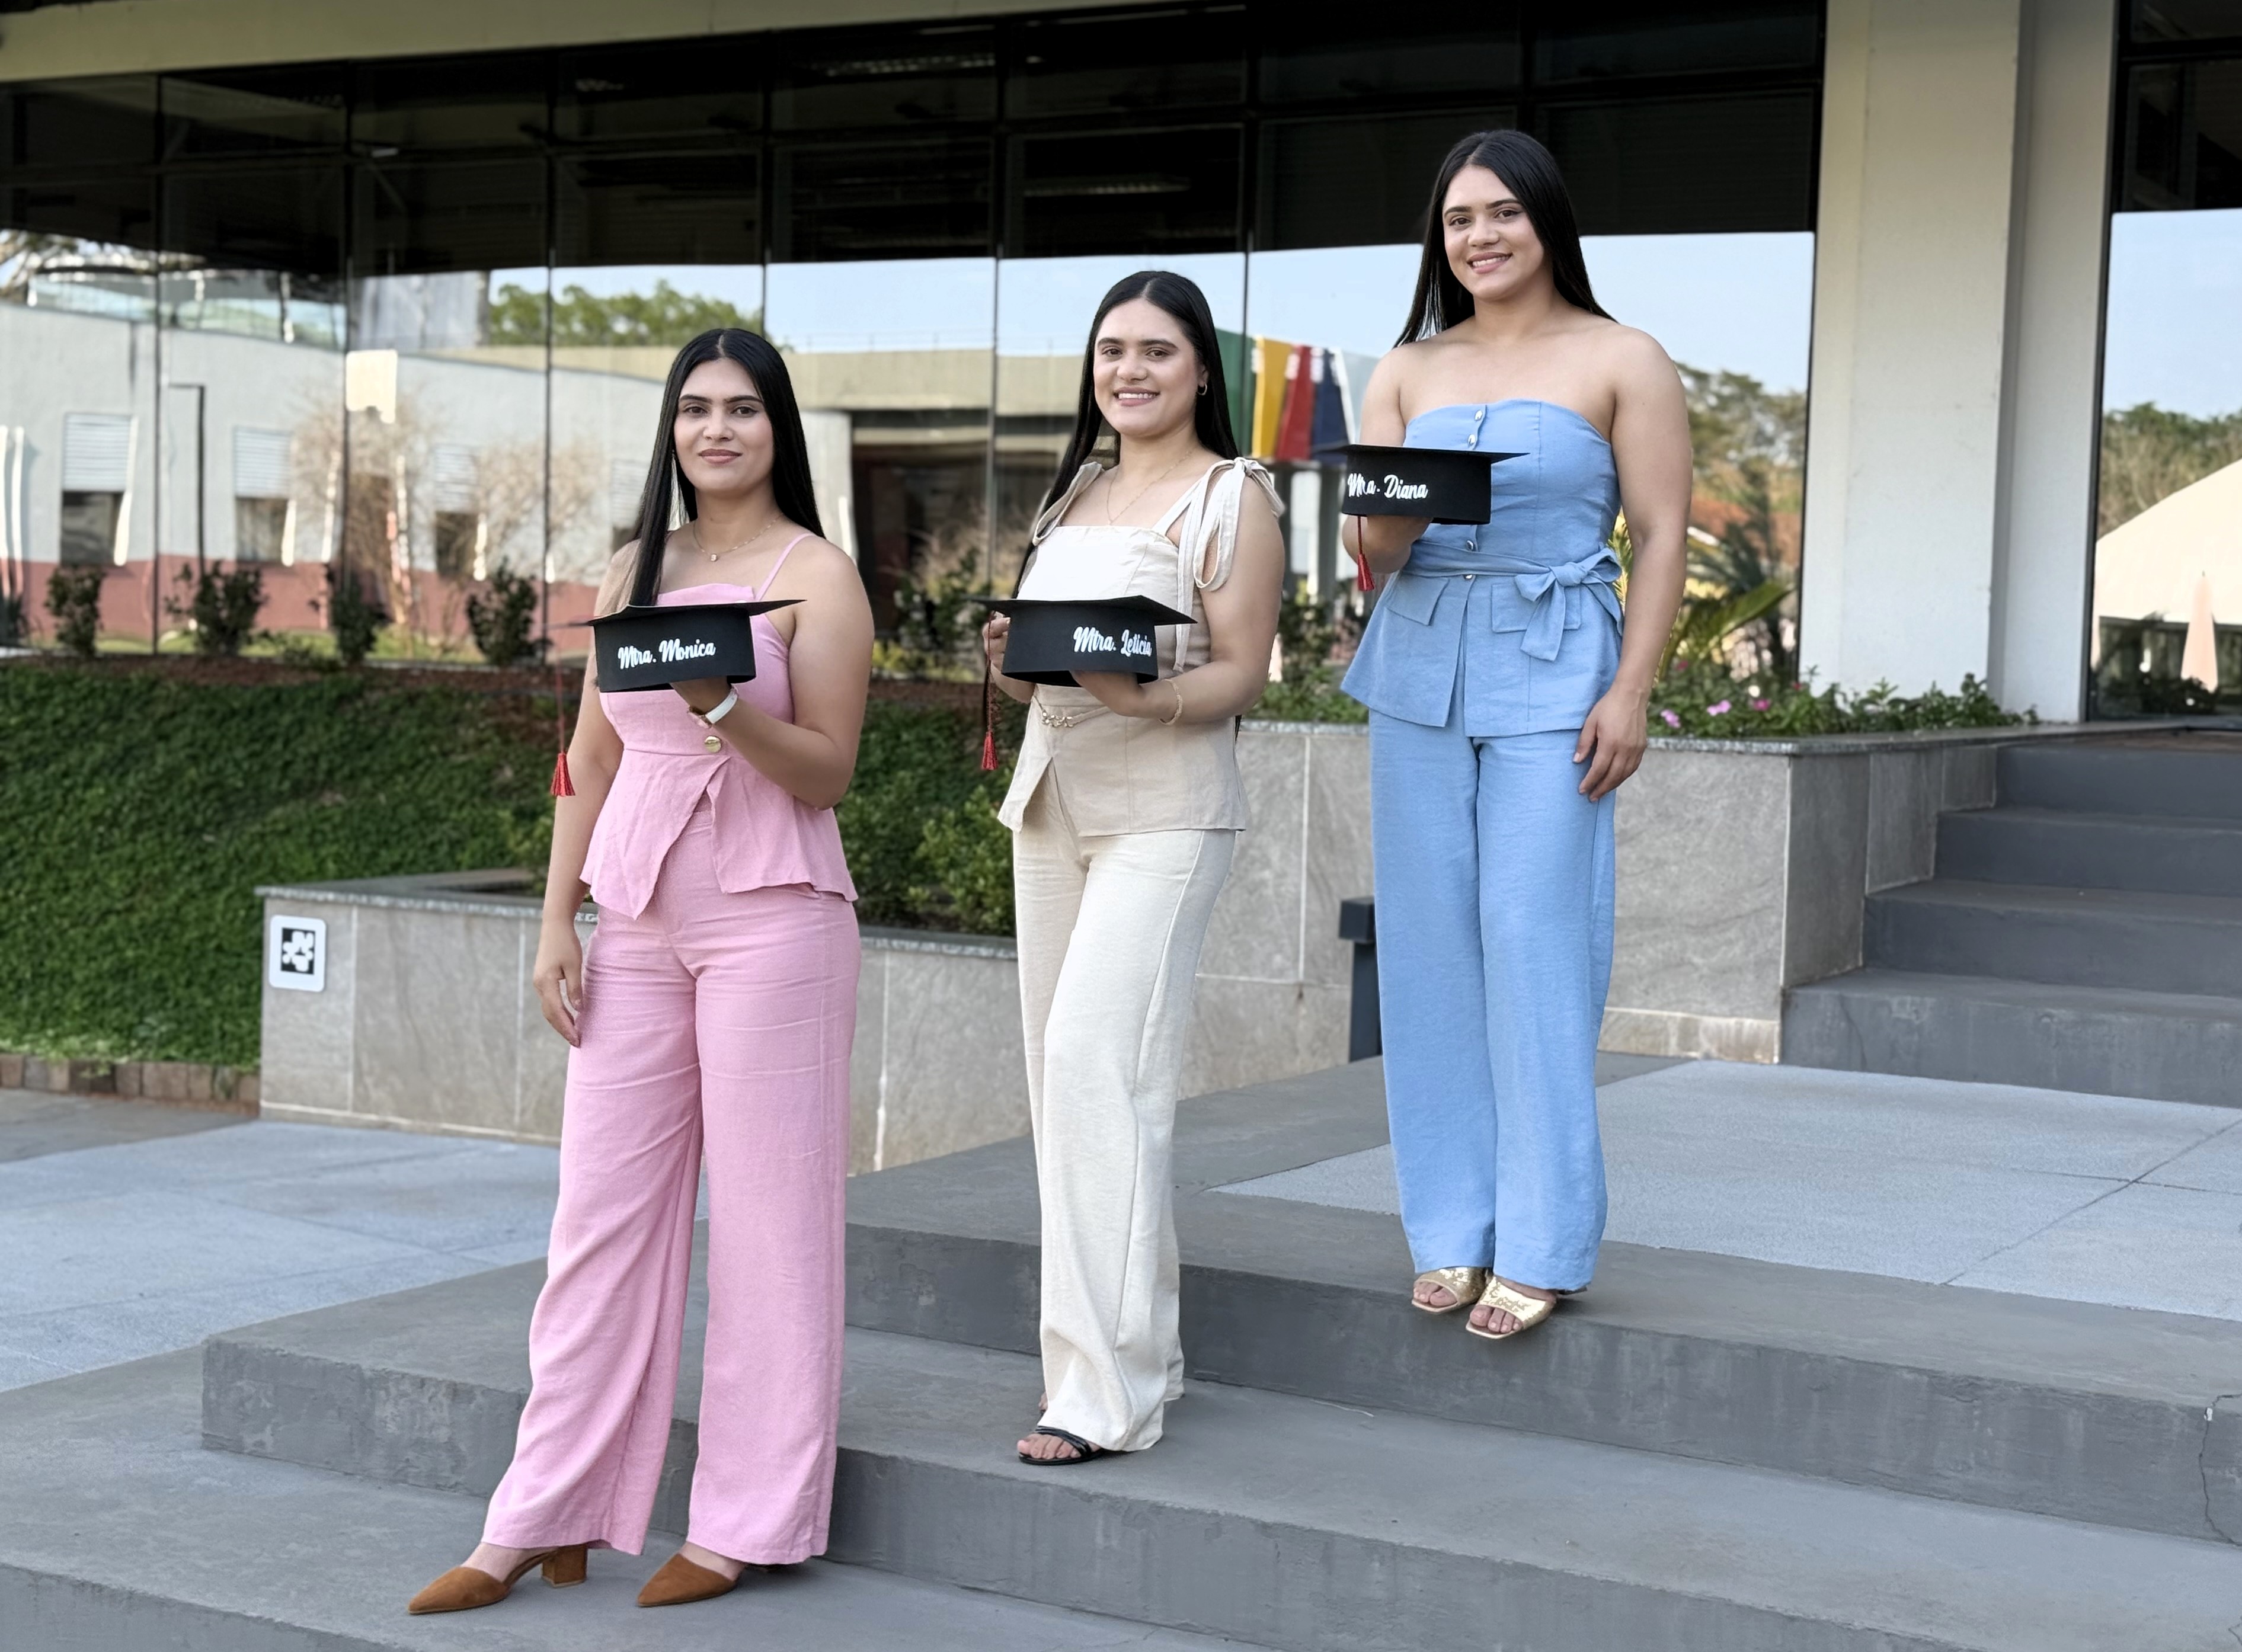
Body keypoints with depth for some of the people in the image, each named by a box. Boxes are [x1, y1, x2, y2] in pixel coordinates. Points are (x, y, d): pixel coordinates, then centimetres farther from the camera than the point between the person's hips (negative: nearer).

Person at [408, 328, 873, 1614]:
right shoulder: (635, 573, 14)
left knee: (765, 1214, 0)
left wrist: (722, 703, -22)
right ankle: (544, 1521, 11)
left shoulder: (817, 575, -1)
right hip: (638, 921, 5)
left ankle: (748, 1522, 10)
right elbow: (592, 762, 15)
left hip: (770, 917, -5)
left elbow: (828, 772, -6)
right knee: (601, 1210, 5)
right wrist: (556, 922, 8)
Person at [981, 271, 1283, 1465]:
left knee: (1095, 1058, -18)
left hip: (1163, 809, -8)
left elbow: (1241, 672, -8)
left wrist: (1148, 698, -27)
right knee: (1061, 1065, 7)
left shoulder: (1231, 496, -1)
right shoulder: (1074, 498, 20)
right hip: (1051, 796, 8)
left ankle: (1104, 1391, -16)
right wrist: (1013, 661, -1)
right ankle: (1136, 1344, 19)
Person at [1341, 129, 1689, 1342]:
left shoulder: (1621, 363, 3)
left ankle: (1542, 1244, 0)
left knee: (1536, 948, -7)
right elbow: (1366, 554, 10)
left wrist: (1630, 692, -10)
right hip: (1417, 672, 4)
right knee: (1429, 946, 3)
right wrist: (1397, 517, -13)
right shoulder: (1406, 373, 14)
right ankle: (1453, 1229, 11)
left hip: (1552, 675, -4)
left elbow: (1661, 537, -1)